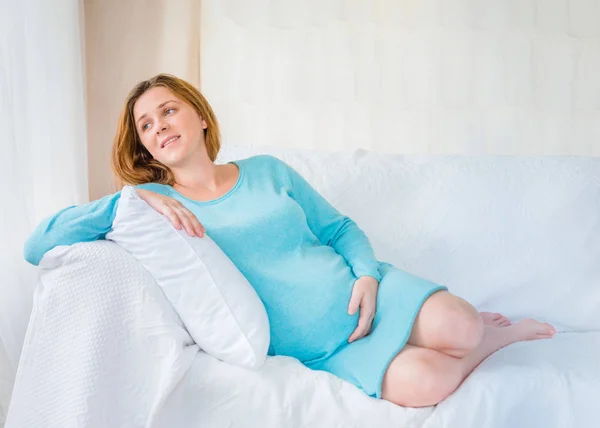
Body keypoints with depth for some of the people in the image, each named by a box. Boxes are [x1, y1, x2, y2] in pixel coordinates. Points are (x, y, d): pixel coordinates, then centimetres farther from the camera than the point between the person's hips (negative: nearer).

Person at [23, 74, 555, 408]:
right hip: (320, 350, -2)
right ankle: (489, 337, 5)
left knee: (458, 328, -25)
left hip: (358, 295, 3)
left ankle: (485, 330, 13)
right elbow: (37, 245, -7)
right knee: (421, 381, -28)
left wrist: (367, 273, -9)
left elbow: (340, 227, 13)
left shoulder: (267, 171, 9)